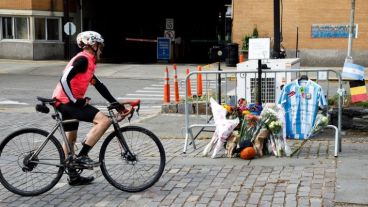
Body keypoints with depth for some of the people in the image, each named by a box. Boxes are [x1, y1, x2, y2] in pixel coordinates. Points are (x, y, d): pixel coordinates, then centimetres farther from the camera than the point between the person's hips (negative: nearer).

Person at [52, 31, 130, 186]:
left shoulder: (87, 62, 18)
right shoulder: (83, 59, -13)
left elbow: (99, 86, 19)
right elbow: (65, 80, -23)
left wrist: (117, 105, 17)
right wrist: (76, 101, -18)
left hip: (66, 102, 11)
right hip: (68, 101, -11)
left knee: (70, 138, 17)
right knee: (104, 120, -18)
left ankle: (73, 177, 27)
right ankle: (82, 156, -15)